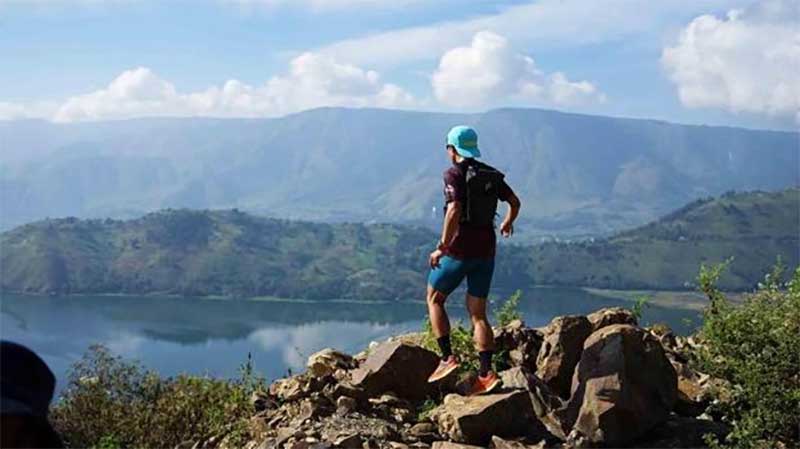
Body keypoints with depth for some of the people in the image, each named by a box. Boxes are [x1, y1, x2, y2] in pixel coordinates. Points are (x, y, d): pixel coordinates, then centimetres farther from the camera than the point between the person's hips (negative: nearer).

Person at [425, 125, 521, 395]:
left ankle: (447, 358, 4)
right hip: (486, 251, 6)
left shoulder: (454, 174, -11)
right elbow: (515, 202, 18)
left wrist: (441, 247, -20)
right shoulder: (491, 175, 10)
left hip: (460, 249, -6)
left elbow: (454, 211, -25)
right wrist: (508, 223, 38)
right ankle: (486, 373, 1)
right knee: (477, 313, 10)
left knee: (434, 299, 14)